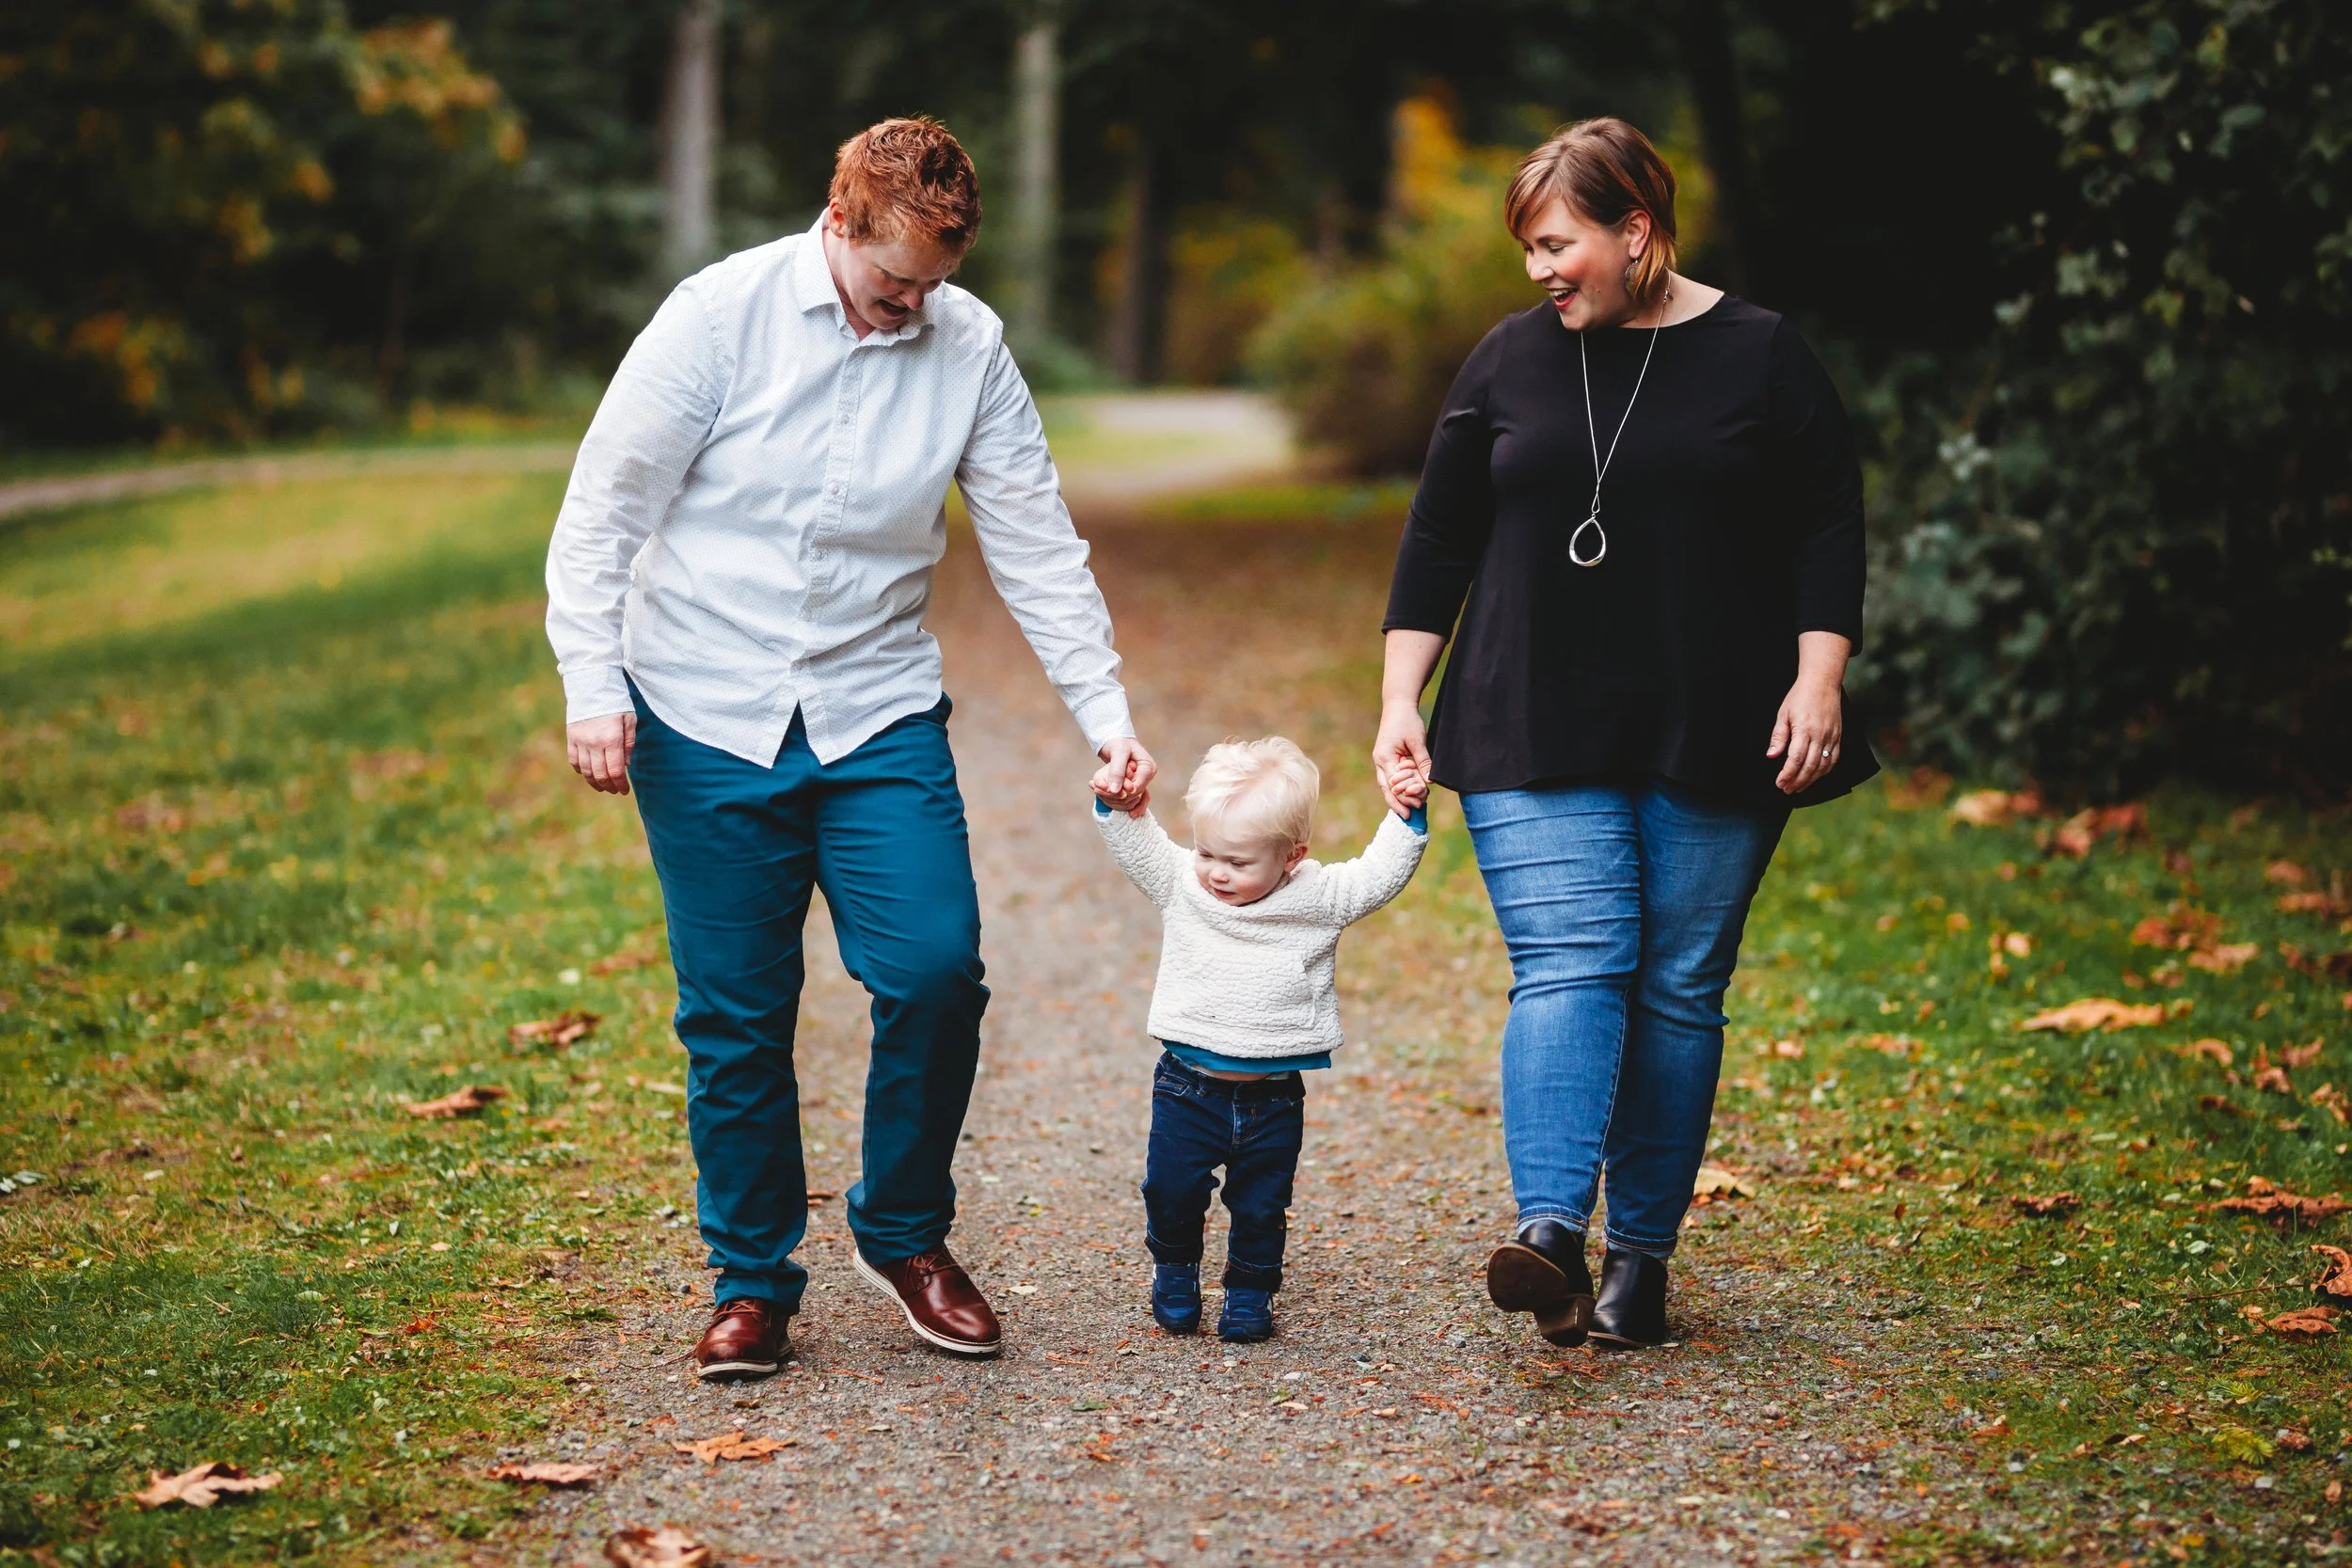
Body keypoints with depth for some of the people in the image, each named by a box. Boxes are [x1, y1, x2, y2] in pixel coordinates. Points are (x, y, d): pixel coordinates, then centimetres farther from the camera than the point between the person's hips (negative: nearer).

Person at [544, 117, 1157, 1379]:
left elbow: (1036, 545, 4)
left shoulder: (969, 343, 1)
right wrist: (593, 684, -11)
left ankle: (903, 1234, 13)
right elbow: (602, 510, -4)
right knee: (736, 1016, 1)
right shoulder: (720, 315, -7)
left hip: (879, 714, 2)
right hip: (704, 719, -2)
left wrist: (1105, 718, -2)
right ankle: (753, 1280, 18)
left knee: (936, 973, -11)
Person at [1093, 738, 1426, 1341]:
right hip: (1189, 1085, 1)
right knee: (1172, 1190, 4)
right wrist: (1117, 804, -19)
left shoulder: (1319, 898, -5)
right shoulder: (1181, 884, -2)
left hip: (1273, 1097, -1)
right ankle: (1174, 1269, 30)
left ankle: (1250, 1291, 28)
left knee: (1261, 1206, 8)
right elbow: (1138, 844, -1)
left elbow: (1379, 875, -3)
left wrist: (1408, 817, -14)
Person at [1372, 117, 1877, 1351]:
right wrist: (1399, 704, 4)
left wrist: (1817, 683, -7)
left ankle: (1641, 1254, 10)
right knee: (1566, 966, -14)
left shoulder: (1760, 357, 3)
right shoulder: (1509, 361, 9)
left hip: (1712, 742, -1)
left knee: (1679, 989, 2)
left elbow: (1829, 529, 3)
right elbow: (1437, 543, 10)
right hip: (1537, 742, 1)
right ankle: (1548, 1229, -26)